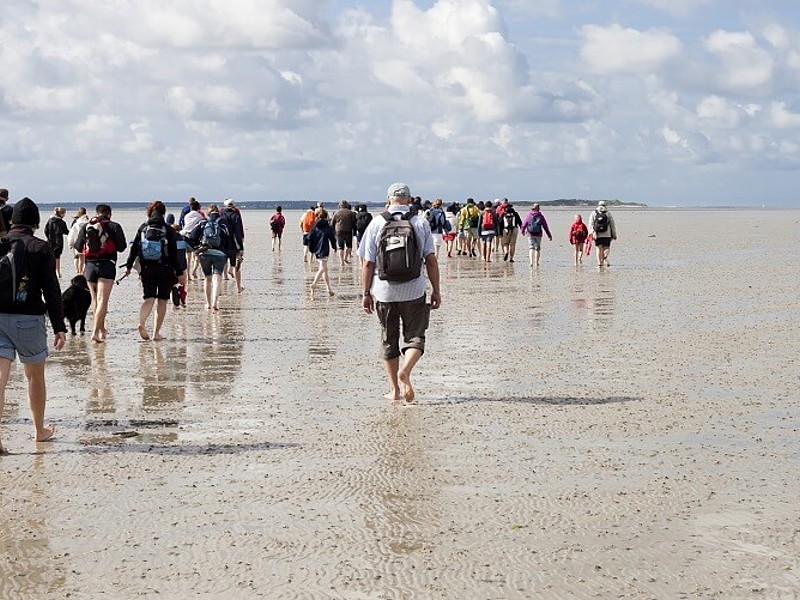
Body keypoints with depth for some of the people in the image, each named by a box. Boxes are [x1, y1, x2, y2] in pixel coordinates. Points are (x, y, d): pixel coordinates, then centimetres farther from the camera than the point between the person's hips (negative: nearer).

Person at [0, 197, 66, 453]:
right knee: (35, 376, 15)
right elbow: (51, 290, -9)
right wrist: (59, 327, -6)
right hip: (28, 318, -2)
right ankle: (40, 430, 30)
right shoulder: (40, 248, -6)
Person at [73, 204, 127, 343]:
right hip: (107, 265, -4)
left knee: (95, 299, 19)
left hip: (90, 265, 4)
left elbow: (78, 247, 9)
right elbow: (121, 247, -2)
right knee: (102, 300, -8)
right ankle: (95, 332, -21)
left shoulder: (86, 226, 7)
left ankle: (101, 329, 31)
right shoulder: (113, 227, -2)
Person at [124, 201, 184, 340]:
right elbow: (174, 254, -3)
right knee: (162, 301, 8)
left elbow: (134, 248, 4)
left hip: (147, 270, 2)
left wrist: (129, 266, 11)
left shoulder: (143, 228, 4)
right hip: (165, 270, -2)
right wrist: (178, 272, 1)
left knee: (148, 299, -1)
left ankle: (141, 323, -28)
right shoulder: (168, 230, -2)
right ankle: (156, 333, 7)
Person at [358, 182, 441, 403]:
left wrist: (366, 293, 6)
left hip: (384, 291, 1)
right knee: (415, 336, 8)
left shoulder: (376, 224, -1)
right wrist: (436, 291, 5)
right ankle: (405, 370, -20)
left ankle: (394, 390, 15)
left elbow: (368, 263, -2)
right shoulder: (421, 223, -1)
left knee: (389, 340, 12)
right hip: (414, 291, -1)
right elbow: (430, 260, -2)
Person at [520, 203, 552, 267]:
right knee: (537, 248, 11)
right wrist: (549, 235, 8)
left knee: (531, 248, 3)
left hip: (530, 234, 0)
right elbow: (545, 226, 1)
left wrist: (523, 231, 24)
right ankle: (536, 262, 14)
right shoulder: (541, 216, -2)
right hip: (538, 235, 0)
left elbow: (524, 224, 3)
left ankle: (531, 262, -13)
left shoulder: (529, 215, -3)